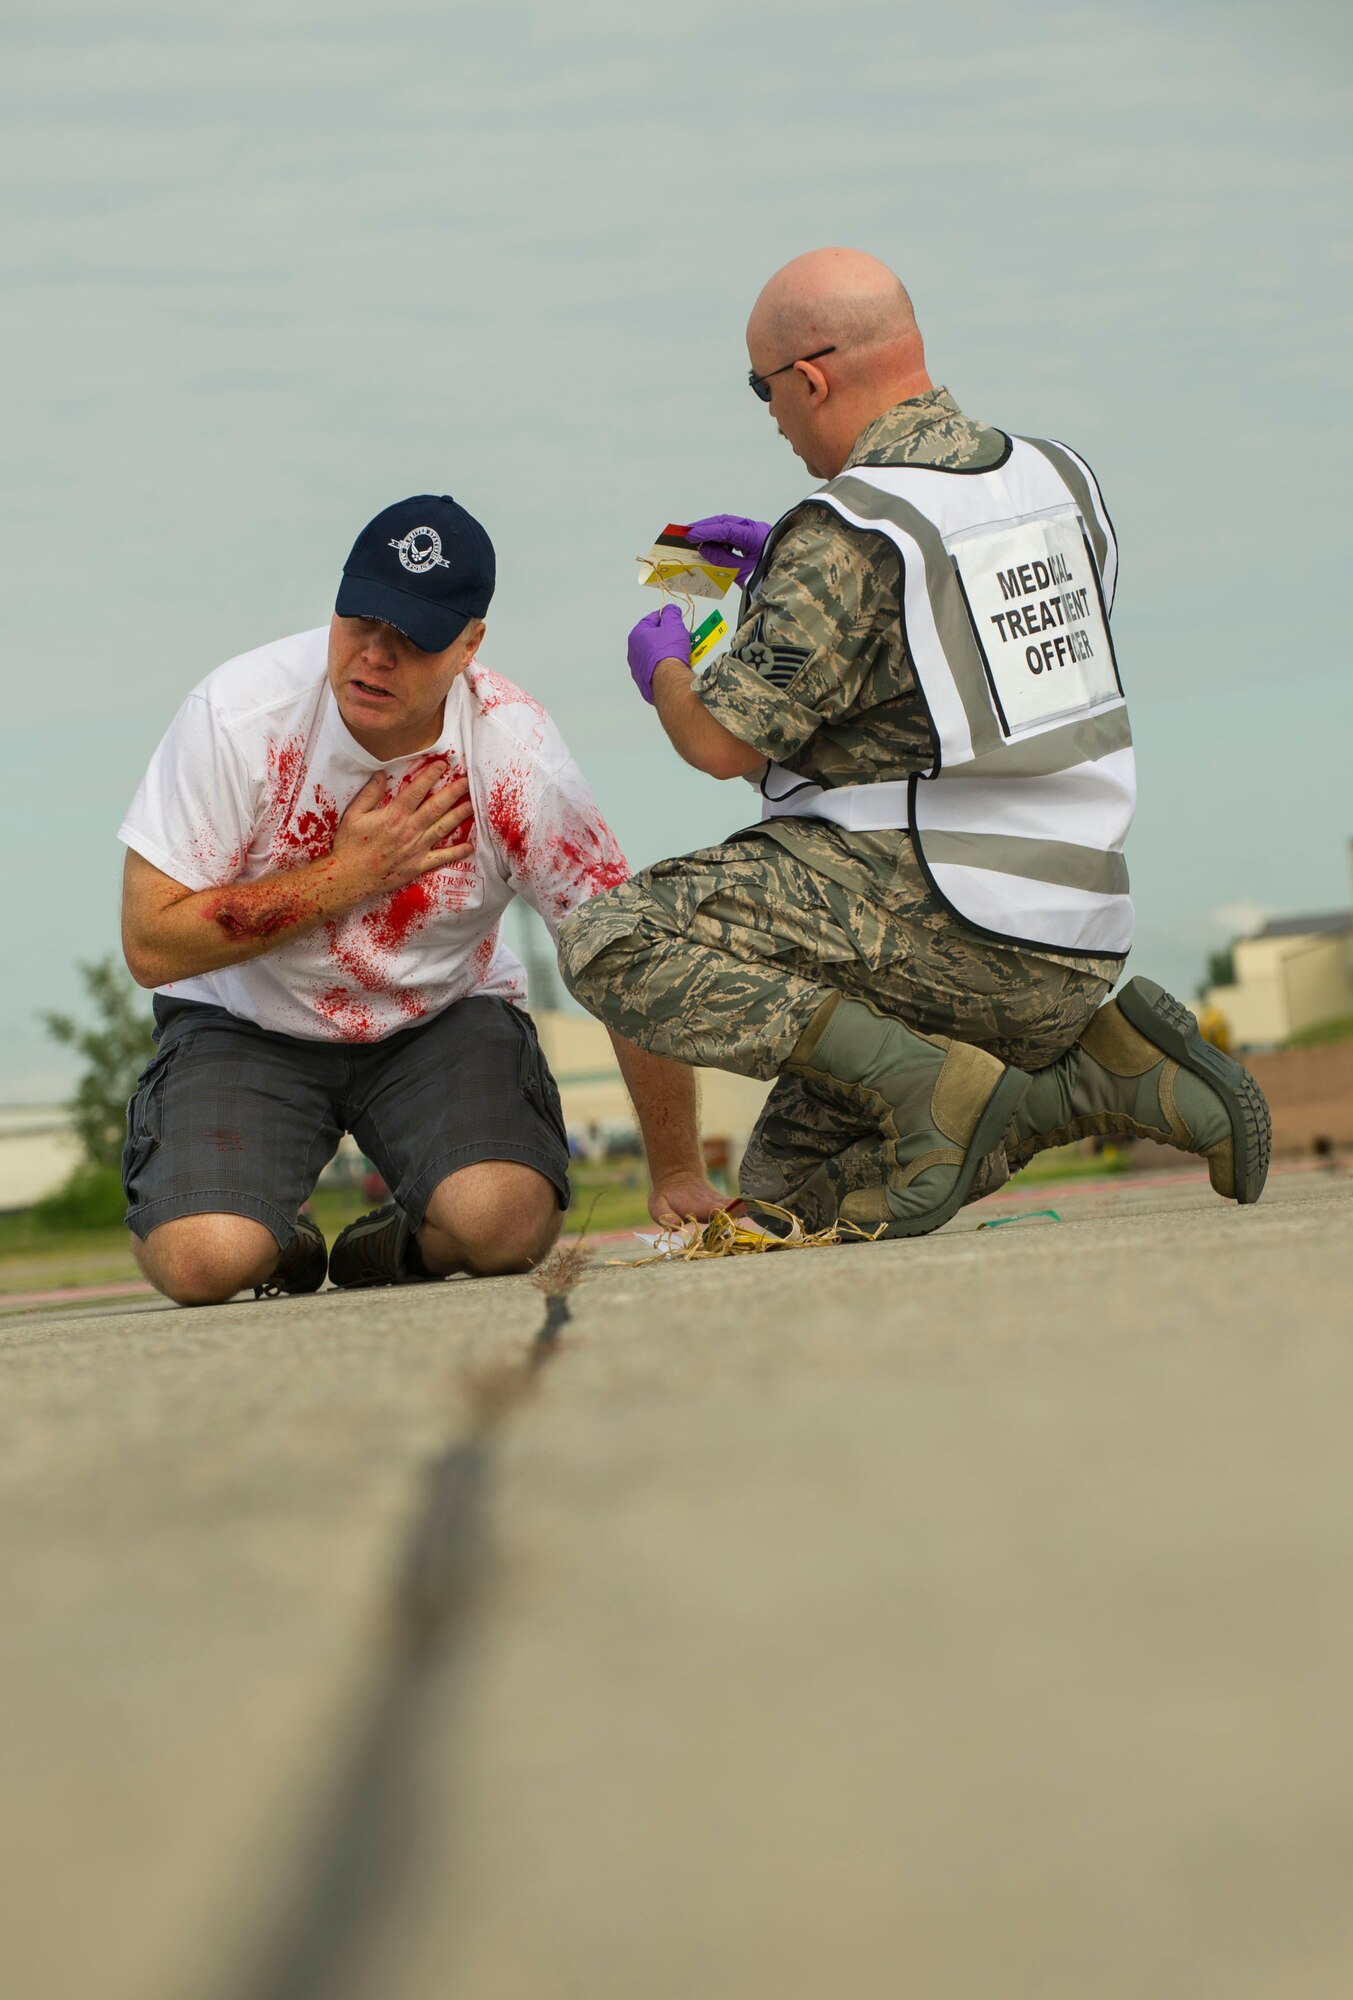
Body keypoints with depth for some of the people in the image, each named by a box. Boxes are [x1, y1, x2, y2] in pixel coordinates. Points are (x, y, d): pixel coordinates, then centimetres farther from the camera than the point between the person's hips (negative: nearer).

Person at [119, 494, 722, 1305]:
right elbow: (151, 944, -18)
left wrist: (678, 1174, -12)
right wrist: (349, 874, -24)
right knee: (203, 1259, -26)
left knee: (509, 1223, -29)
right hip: (248, 1024, 0)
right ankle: (282, 1248, 13)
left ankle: (404, 1243, 9)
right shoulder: (239, 713, -22)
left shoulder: (515, 753, -20)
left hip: (444, 1017, 0)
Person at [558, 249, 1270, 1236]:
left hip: (934, 914, -9)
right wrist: (781, 566, 30)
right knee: (787, 1193, 16)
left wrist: (661, 666, 10)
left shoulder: (846, 539, -15)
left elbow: (725, 742, -13)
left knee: (609, 945, -14)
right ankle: (1104, 1061, 3)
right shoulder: (1057, 481, 11)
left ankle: (933, 1087, -19)